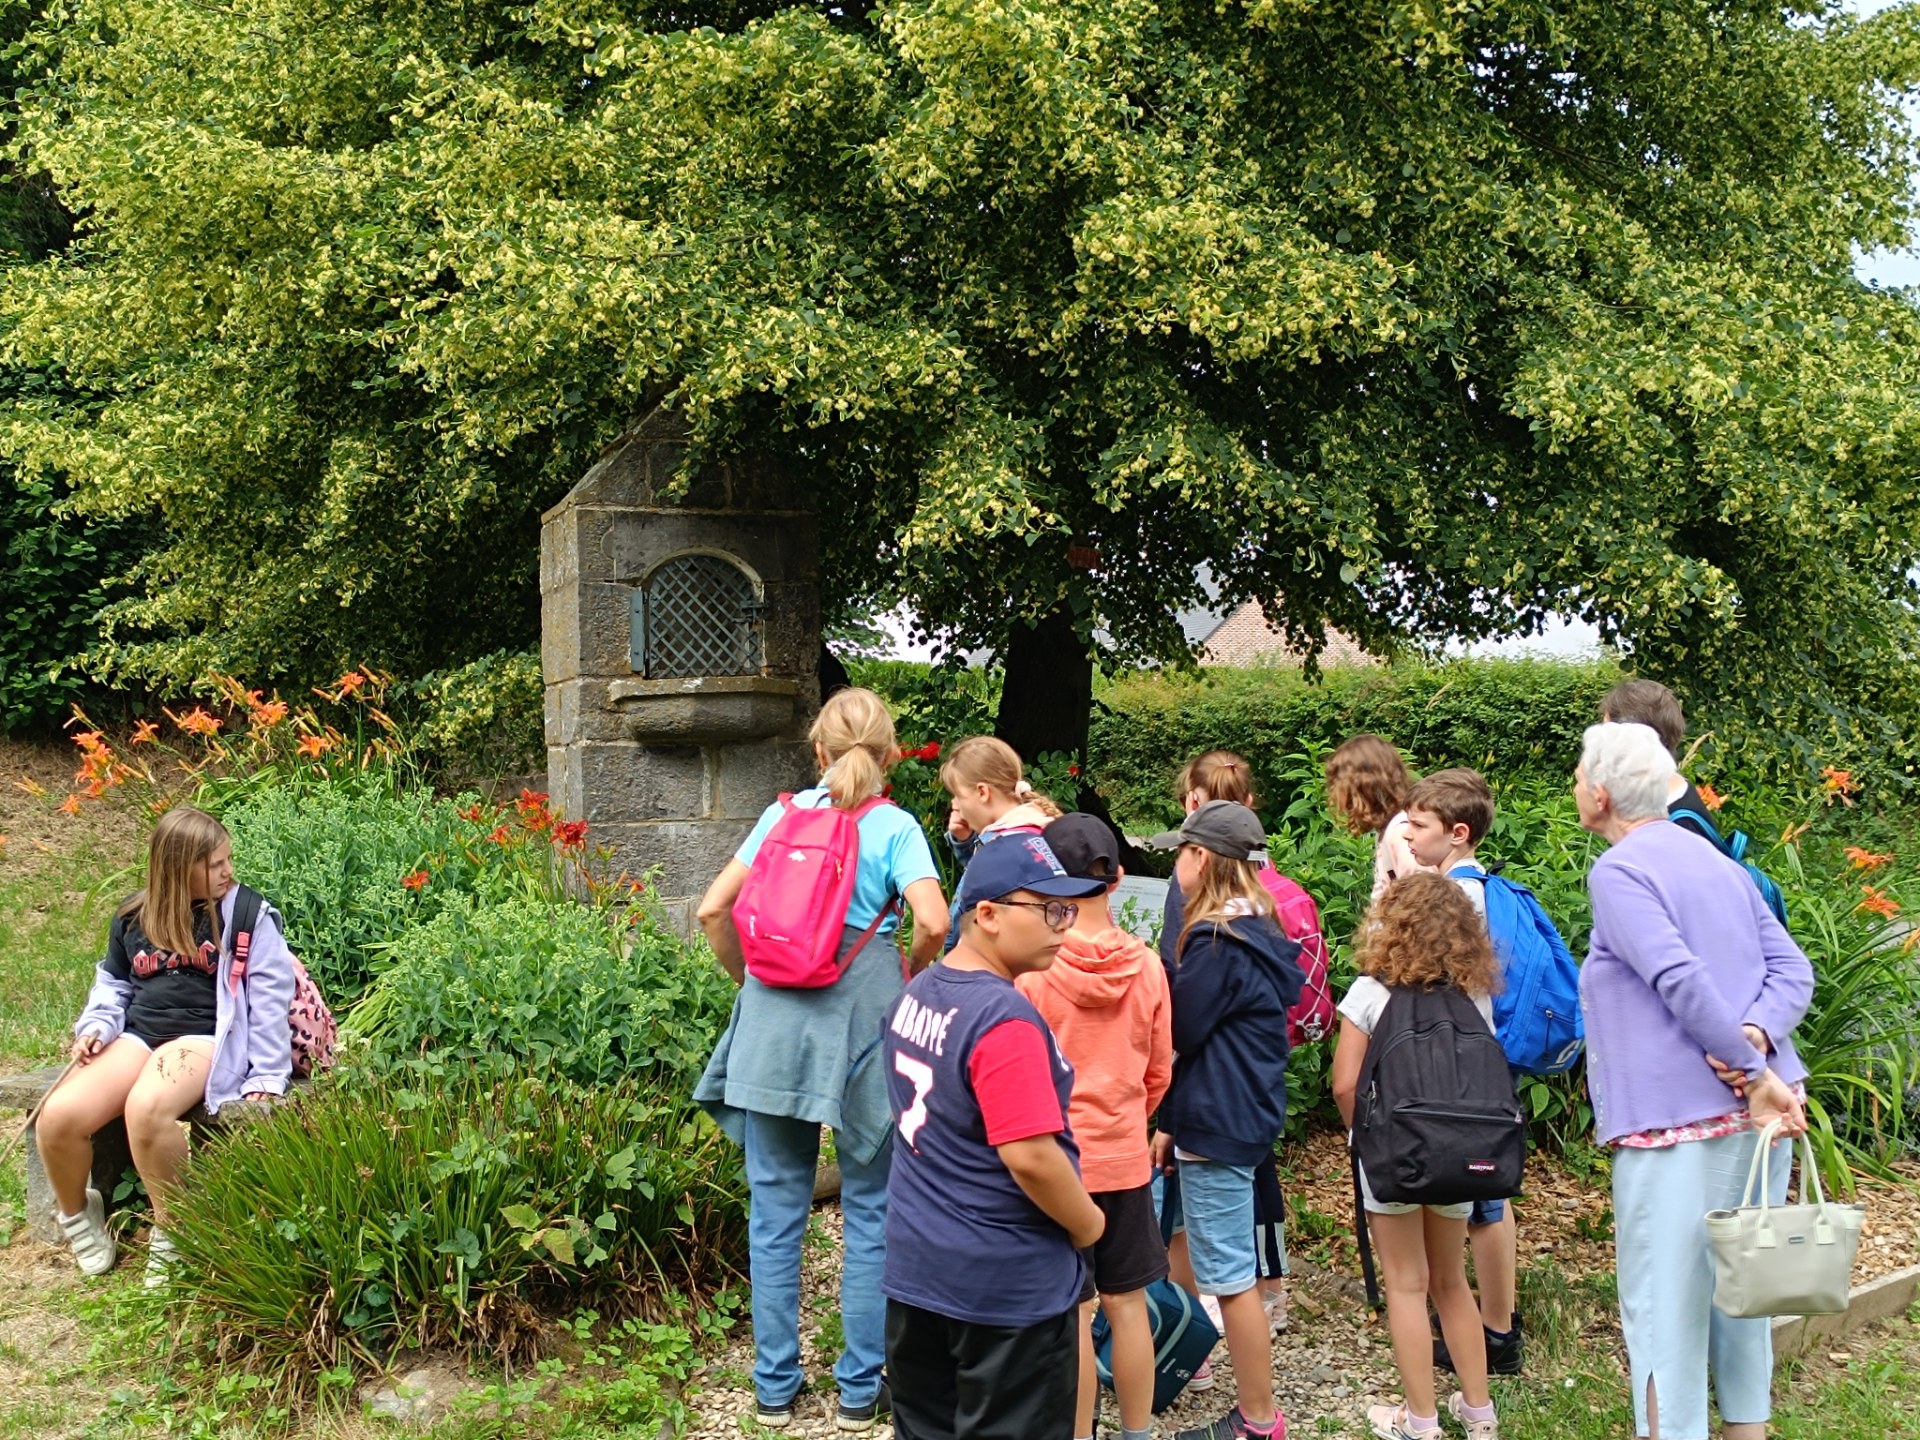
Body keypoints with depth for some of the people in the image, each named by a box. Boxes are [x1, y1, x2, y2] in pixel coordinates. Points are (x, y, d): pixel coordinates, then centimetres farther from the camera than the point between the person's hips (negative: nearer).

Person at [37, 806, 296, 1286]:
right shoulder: (134, 916, 14)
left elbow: (269, 996, -2)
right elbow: (112, 983, 27)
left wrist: (265, 1079, -10)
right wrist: (96, 1027, 5)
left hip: (204, 1035, -5)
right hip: (137, 1034, 5)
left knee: (146, 1108, -37)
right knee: (57, 1117, -22)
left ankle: (171, 1231, -14)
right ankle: (77, 1213, 11)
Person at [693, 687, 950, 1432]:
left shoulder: (784, 813, 5)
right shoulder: (894, 827, -3)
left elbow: (714, 910, 2)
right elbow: (932, 921, -18)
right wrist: (908, 979, 1)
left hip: (774, 1017, 3)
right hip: (861, 1016, -2)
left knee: (775, 1211, 12)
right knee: (870, 1212, 11)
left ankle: (775, 1385, 20)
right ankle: (861, 1387, 16)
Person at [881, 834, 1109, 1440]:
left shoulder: (914, 997, 5)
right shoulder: (1004, 1020, -23)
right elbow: (1031, 1157, -26)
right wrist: (1088, 1225, -9)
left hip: (914, 1269, 8)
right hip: (1008, 1286, -8)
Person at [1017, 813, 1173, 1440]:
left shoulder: (1030, 968, -15)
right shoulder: (1147, 965, -4)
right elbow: (1158, 1073, 6)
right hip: (1125, 1159, 4)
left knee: (1071, 1314, 4)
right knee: (1128, 1306, 13)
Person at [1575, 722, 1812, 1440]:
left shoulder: (1617, 872, -11)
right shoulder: (1718, 862, 15)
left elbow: (1682, 982, -22)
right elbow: (1793, 970, 6)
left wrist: (1755, 1074, -18)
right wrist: (1756, 1036, -10)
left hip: (1677, 1116, -8)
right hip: (1752, 1110, 8)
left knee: (1664, 1299, 0)